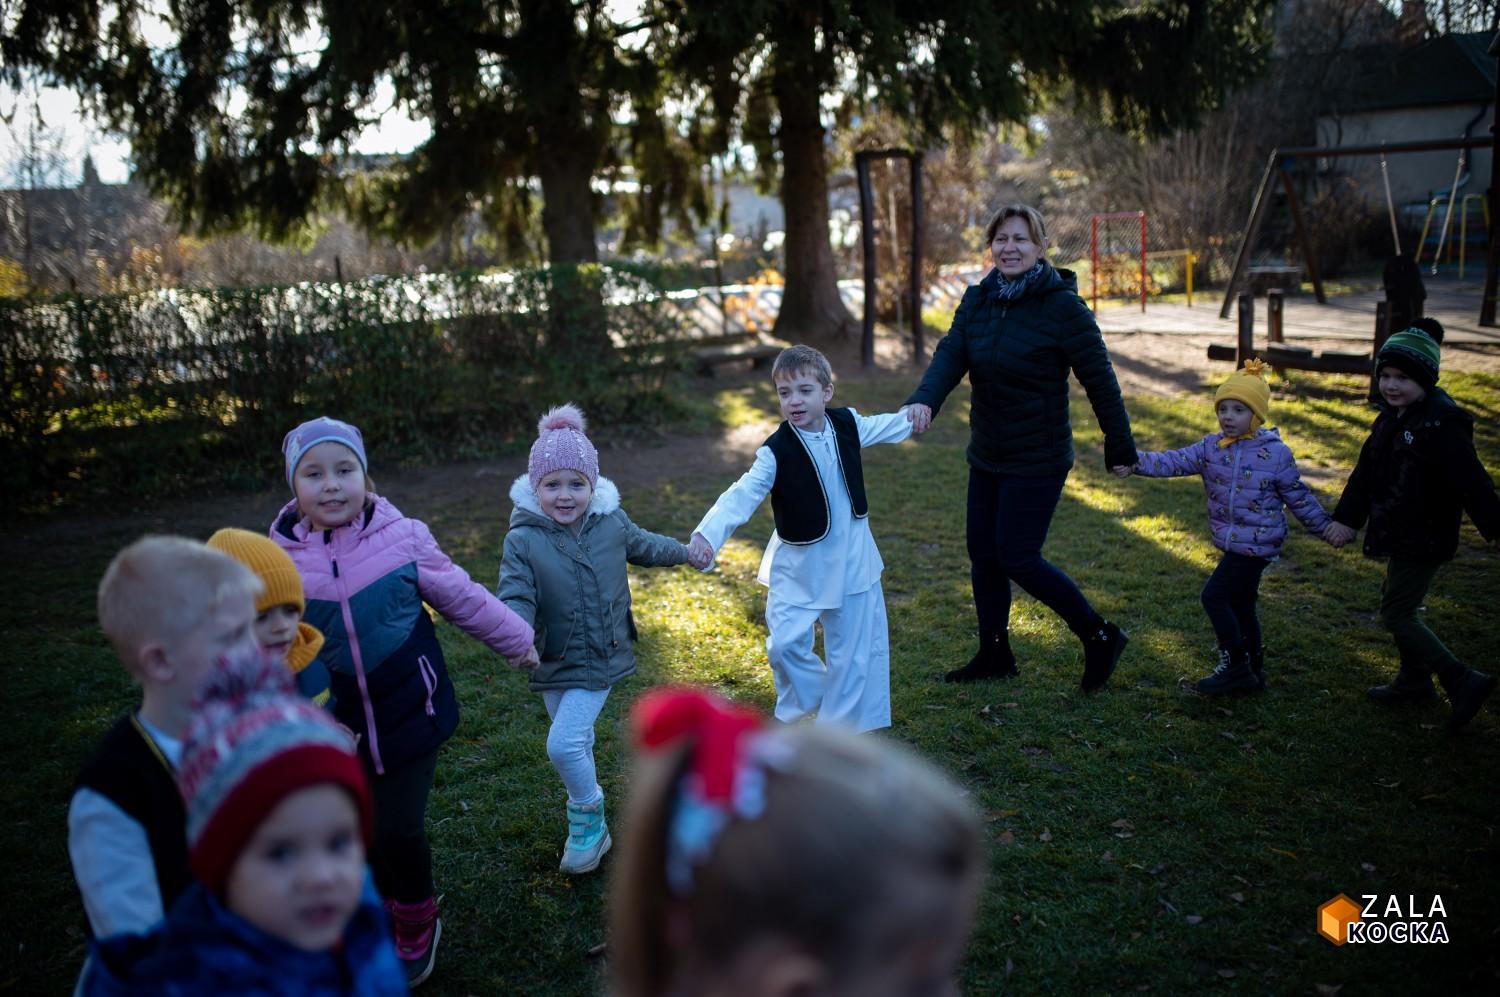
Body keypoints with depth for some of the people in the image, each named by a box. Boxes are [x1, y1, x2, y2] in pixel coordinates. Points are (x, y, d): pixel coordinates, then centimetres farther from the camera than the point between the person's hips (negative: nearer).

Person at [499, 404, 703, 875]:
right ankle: (589, 819, 41)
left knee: (564, 743, -14)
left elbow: (646, 546, 13)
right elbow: (515, 597, -20)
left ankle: (587, 817, 12)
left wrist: (689, 552, 25)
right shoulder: (524, 540, -15)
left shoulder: (612, 524, -7)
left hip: (599, 660, -1)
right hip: (553, 661, 1)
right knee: (576, 743, 16)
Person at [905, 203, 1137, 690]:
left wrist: (1119, 447, -7)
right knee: (983, 554, 12)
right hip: (986, 454, 7)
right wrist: (924, 400, -31)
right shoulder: (978, 299, 3)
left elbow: (1099, 379, -11)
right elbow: (950, 355, -11)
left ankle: (1100, 636, 13)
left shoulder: (1063, 306, -15)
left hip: (1037, 460, -7)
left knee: (1018, 558, -6)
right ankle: (994, 654, 29)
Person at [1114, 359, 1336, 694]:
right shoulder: (1211, 446, 1)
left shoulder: (1276, 453, -11)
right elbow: (1175, 462, -11)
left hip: (1257, 544, -6)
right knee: (1241, 604, 16)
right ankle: (1253, 671, 31)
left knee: (1214, 596, -12)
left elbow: (1297, 496, -1)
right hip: (1231, 542, 6)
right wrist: (1137, 462, -25)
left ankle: (1236, 668, 1)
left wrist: (1325, 526, 4)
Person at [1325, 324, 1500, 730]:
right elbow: (1366, 472, 13)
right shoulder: (1392, 419, 7)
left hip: (1424, 540, -10)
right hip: (1402, 536, 10)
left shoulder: (1441, 424, -22)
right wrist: (1346, 517, 10)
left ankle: (1463, 682, -1)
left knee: (1397, 613, -7)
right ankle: (1414, 682, 35)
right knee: (1400, 605, 20)